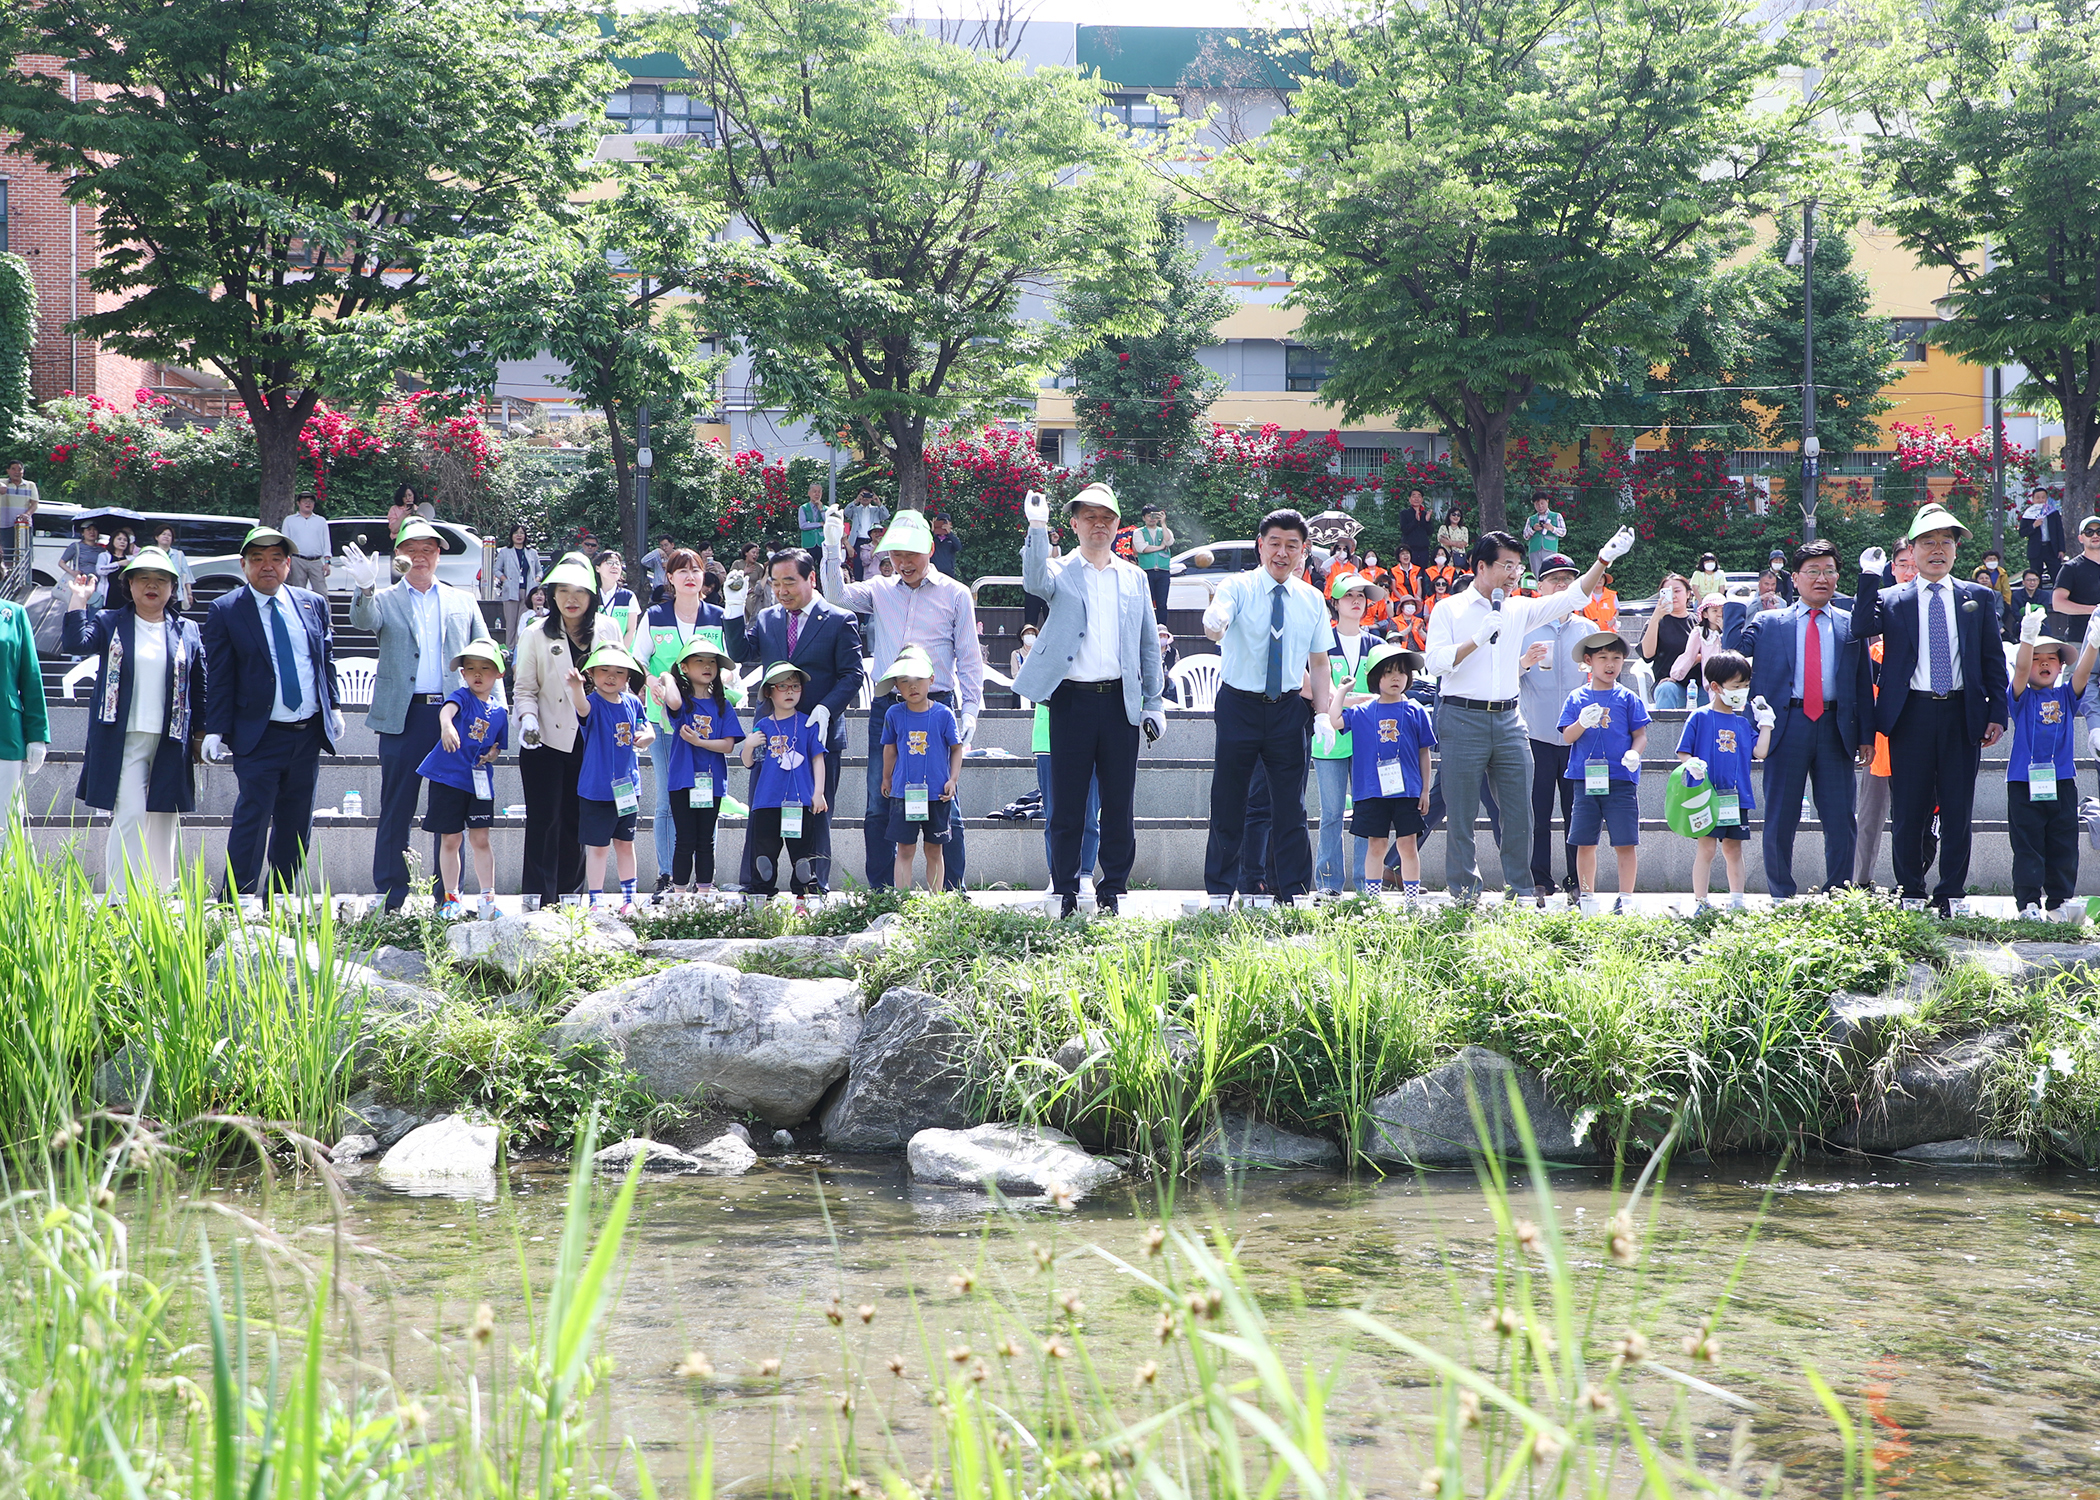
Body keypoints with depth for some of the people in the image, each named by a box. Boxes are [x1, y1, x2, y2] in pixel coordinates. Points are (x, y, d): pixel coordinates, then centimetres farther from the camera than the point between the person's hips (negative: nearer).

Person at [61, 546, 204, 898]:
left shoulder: (187, 632, 12)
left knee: (163, 823, 6)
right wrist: (78, 599, -10)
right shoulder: (110, 624, 7)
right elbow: (76, 642, -12)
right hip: (124, 740, -3)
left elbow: (199, 690, 14)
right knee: (129, 816, -13)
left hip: (171, 742, 3)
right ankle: (123, 900, -11)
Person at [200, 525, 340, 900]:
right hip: (259, 738, -5)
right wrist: (215, 730, -11)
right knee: (251, 820, -10)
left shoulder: (313, 604, 9)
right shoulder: (226, 610, -3)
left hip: (308, 733, 5)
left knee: (296, 826, 11)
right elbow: (218, 677, -5)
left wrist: (333, 708, 15)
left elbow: (326, 660, 19)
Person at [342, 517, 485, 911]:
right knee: (396, 810, 2)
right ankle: (391, 900, 8)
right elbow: (364, 621, -13)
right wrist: (365, 588, -34)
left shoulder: (463, 602, 14)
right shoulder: (385, 600, 9)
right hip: (403, 716, -1)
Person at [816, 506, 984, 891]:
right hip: (886, 705, 3)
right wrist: (832, 549, -10)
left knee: (943, 803, -1)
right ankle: (881, 892, 11)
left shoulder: (955, 594, 5)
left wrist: (970, 708, -2)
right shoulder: (881, 590, 13)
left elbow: (969, 657, 5)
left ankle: (953, 891, 6)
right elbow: (837, 595, -1)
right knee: (878, 807, 3)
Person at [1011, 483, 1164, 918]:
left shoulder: (1134, 579, 14)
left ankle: (1112, 891, 13)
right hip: (1072, 699, -2)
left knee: (1120, 803, 4)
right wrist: (1037, 527, -33)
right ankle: (1066, 893, 9)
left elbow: (1149, 643, 16)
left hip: (1120, 700, 2)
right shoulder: (1060, 574, 5)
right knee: (1066, 804, 1)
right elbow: (1035, 580, -20)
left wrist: (1154, 702, 11)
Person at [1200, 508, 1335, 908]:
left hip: (1289, 709, 2)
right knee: (1228, 803, 3)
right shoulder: (1237, 587, -5)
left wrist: (1323, 716, -3)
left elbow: (1319, 664, 8)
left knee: (1291, 807, 5)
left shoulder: (1312, 600, 6)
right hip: (1239, 705, -2)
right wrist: (1215, 623, -51)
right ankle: (1219, 893, 13)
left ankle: (1295, 894, 12)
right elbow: (1214, 625, -26)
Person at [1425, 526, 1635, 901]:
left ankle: (1520, 892, 10)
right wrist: (1476, 640, -17)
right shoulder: (1450, 609, 2)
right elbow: (1435, 661, -8)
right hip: (1463, 719, -4)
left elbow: (1570, 598, 11)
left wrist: (1604, 559, 2)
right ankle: (1464, 895, 6)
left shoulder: (1518, 610, 14)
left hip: (1509, 720, 4)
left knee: (1519, 813, 2)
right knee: (1462, 816, -1)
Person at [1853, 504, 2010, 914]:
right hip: (1911, 716, -1)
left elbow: (1994, 660, 11)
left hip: (1963, 717, 1)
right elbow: (1861, 628, -13)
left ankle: (1951, 895, 11)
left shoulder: (1979, 598, 11)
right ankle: (1910, 894, 13)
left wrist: (1997, 712, 2)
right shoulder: (1892, 600, 6)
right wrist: (1870, 577, -17)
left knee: (1958, 811, 4)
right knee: (1908, 813, 3)